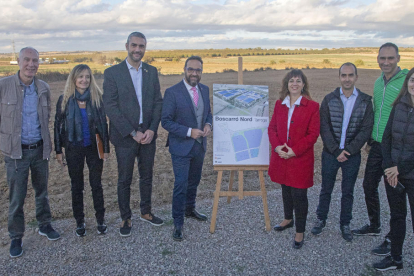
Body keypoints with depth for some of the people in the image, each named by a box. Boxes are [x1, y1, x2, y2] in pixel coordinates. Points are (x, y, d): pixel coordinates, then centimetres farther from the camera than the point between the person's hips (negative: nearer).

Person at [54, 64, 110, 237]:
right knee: (76, 186, 11)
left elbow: (103, 124, 1)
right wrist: (58, 151, 1)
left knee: (96, 184, 6)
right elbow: (58, 126, 2)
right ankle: (79, 222, 24)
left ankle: (100, 220, 21)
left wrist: (106, 148, 0)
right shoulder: (65, 99, -4)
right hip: (73, 149, 0)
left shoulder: (97, 98, -3)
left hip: (94, 147, 0)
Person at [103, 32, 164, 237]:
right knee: (124, 180, 8)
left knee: (147, 176, 16)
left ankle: (146, 212, 34)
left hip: (148, 135, 4)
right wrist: (133, 133, -15)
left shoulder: (151, 72, 7)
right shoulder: (112, 73, -6)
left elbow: (158, 102, 5)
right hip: (125, 136, -3)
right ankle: (126, 218, 24)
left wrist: (152, 129, -9)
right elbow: (110, 107, -11)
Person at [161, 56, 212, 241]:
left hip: (200, 145, 6)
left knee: (194, 181, 21)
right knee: (181, 185, -4)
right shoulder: (172, 92, -15)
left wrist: (208, 124, -7)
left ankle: (190, 210, 43)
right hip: (181, 146, -6)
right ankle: (178, 223, 11)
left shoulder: (204, 90, 4)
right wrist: (189, 132, -22)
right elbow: (166, 121, -15)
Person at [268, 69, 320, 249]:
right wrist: (276, 146, -9)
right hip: (281, 157, 4)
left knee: (299, 195, 1)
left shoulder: (312, 106, -7)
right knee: (285, 190, 19)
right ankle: (288, 219, 41)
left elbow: (313, 133, -9)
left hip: (301, 158, -4)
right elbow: (272, 127, 8)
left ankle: (300, 232, 15)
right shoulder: (279, 104, 7)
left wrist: (295, 150, -16)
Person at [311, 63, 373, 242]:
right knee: (326, 189, 12)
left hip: (352, 154, 0)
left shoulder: (365, 101, -1)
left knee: (348, 192, 12)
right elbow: (324, 128, -6)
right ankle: (321, 219, 29)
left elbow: (366, 130, -5)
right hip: (330, 153, 0)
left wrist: (349, 150, -14)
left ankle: (345, 224, 27)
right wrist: (336, 151, -13)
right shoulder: (329, 99, -2)